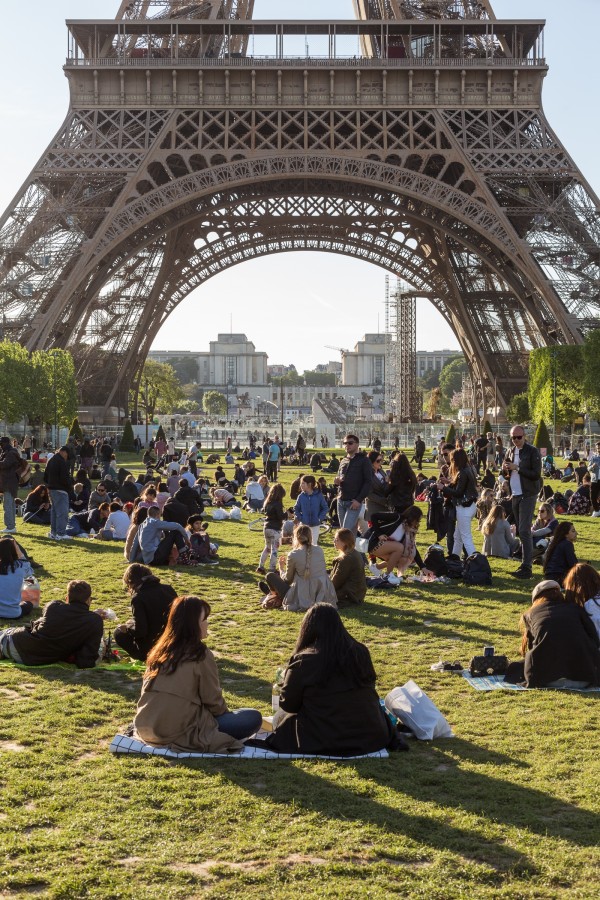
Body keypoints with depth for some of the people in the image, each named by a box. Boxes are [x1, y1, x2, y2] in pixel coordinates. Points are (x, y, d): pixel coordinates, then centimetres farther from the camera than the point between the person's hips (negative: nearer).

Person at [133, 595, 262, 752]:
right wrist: (227, 714, 17)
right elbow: (213, 701, -4)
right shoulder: (200, 655, -11)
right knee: (253, 718, -5)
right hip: (179, 734, -8)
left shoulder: (160, 649, 8)